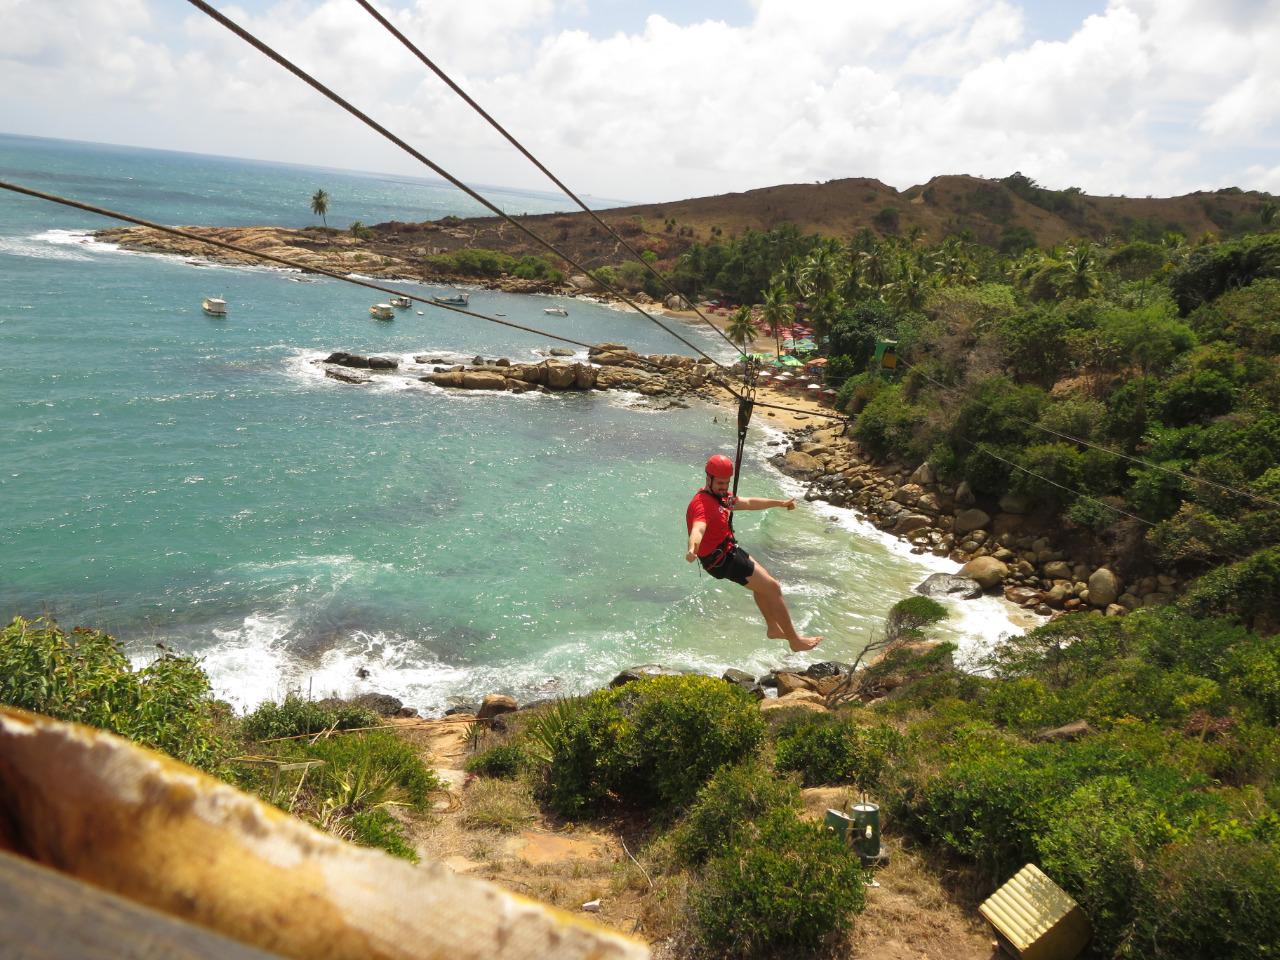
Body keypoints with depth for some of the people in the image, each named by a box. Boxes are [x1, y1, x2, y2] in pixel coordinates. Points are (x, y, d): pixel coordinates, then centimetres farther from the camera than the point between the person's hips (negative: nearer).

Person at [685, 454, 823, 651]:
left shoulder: (719, 496, 6)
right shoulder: (703, 503, -26)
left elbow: (749, 503, 20)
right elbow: (698, 529, -46)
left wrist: (780, 503, 29)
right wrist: (692, 549, -67)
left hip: (729, 550, 11)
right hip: (722, 559, -11)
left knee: (762, 581, 28)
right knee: (773, 588, -5)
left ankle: (773, 628, 43)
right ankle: (794, 640, 5)